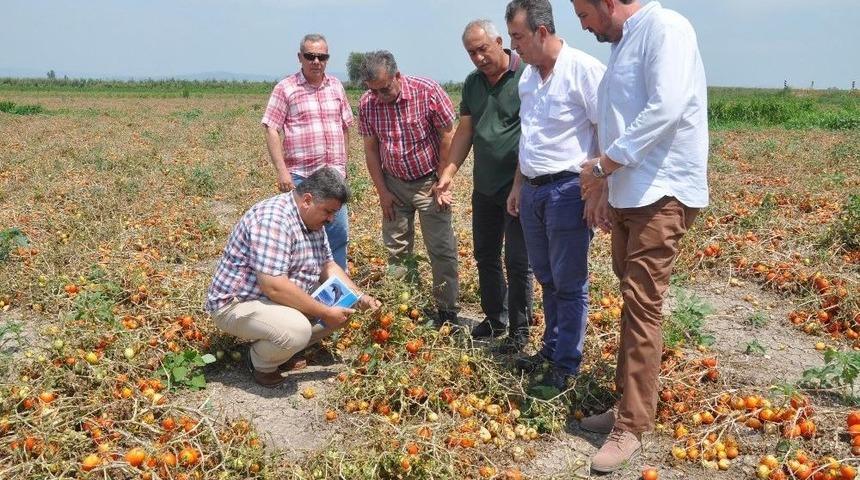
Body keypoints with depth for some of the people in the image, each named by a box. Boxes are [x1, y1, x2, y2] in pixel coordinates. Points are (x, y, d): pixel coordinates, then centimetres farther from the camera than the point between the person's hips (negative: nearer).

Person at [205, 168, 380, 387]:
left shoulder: (312, 220, 3)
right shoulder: (273, 219, -28)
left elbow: (328, 266, 13)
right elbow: (273, 286, -34)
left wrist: (359, 297, -2)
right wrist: (325, 313, -26)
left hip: (282, 298, 10)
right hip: (237, 303, -9)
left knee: (341, 308, -1)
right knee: (297, 330, -34)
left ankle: (283, 347, 8)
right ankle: (263, 362, -3)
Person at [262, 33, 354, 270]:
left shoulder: (336, 86, 13)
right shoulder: (285, 88, -2)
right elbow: (271, 130, -6)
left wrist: (344, 163, 15)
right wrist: (282, 171, -13)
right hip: (301, 176, -4)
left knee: (339, 232, 7)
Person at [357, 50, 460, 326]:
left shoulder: (428, 92, -19)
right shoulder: (367, 104, -8)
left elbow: (447, 137, -12)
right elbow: (371, 149, 2)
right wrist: (382, 191, 0)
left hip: (429, 182, -3)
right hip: (394, 184, 4)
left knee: (442, 250, -2)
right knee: (396, 250, 8)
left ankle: (447, 311, 8)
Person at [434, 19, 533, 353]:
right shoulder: (472, 83, 9)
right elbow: (465, 131, 12)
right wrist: (449, 172, 3)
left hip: (519, 187, -7)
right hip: (484, 186, 7)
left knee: (517, 261, 1)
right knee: (485, 256, 15)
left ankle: (519, 329, 15)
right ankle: (495, 319, 31)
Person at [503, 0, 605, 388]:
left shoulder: (584, 69, -13)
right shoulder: (527, 77, 11)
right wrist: (518, 185, 22)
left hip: (568, 191, -7)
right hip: (532, 191, 8)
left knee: (569, 284, 2)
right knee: (546, 279, 17)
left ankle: (566, 364, 13)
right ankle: (551, 347, 31)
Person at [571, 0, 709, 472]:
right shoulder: (623, 45, 19)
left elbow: (666, 109, -22)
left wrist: (603, 164, -15)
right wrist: (603, 183, 15)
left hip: (661, 194, -9)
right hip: (627, 194, 9)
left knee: (641, 306, -7)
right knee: (633, 303, 11)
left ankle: (631, 427, 1)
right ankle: (629, 403, 20)